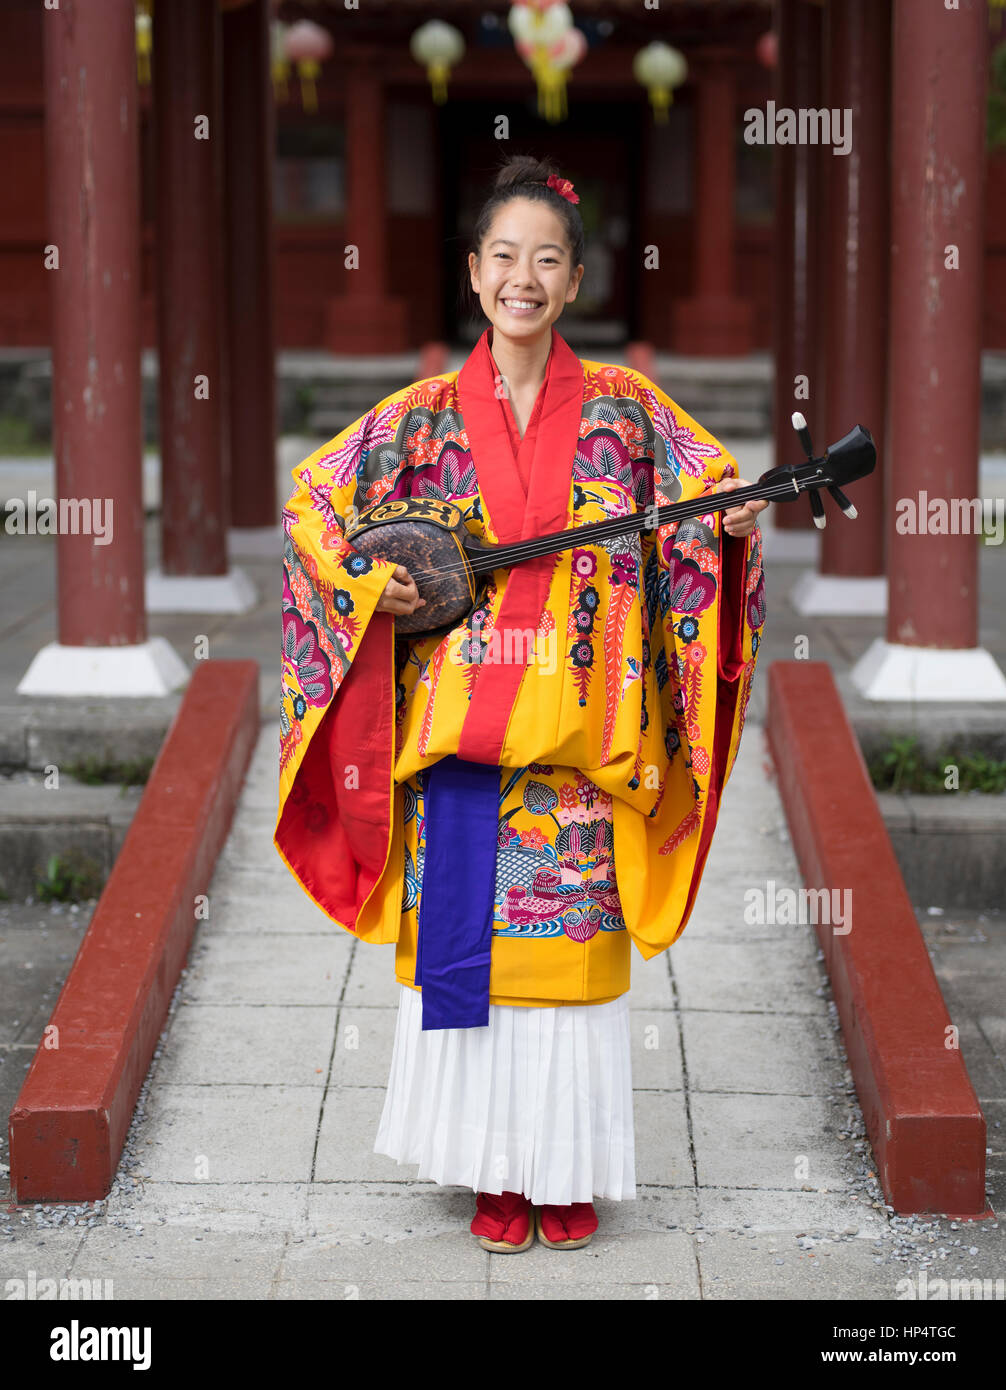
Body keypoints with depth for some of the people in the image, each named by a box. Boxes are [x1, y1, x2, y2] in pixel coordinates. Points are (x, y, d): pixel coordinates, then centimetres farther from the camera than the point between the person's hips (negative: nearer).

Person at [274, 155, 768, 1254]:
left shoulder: (621, 409, 4)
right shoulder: (426, 416, 3)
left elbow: (713, 499, 8)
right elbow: (312, 503, 11)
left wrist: (732, 523, -14)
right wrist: (367, 584, -5)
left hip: (579, 745, 0)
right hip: (460, 741, 0)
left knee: (574, 949, 3)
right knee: (470, 945, 2)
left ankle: (570, 1169, 15)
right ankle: (497, 1171, 15)